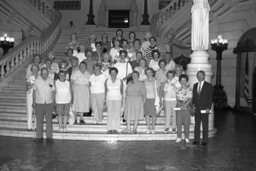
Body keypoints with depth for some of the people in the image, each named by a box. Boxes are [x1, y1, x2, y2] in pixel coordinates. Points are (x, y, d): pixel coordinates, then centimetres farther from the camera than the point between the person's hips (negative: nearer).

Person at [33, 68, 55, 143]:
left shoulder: (50, 81, 2)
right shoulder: (37, 81, -1)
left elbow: (53, 92, 8)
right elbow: (34, 91, 6)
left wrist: (53, 102, 5)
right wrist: (34, 102, 3)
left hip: (49, 103, 1)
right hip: (39, 103, -1)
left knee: (49, 120, 3)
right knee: (39, 121, 4)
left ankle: (49, 137, 12)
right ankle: (39, 137, 14)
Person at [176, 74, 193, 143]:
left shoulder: (189, 90, 0)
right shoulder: (178, 90, 9)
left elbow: (190, 99, -4)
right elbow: (177, 99, 7)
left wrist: (184, 105, -14)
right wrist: (180, 105, -10)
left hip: (186, 107, -2)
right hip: (179, 106, 2)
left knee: (186, 122, -2)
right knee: (178, 121, 0)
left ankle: (187, 138, 7)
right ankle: (179, 137, 7)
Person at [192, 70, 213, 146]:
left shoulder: (208, 85, -1)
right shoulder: (195, 85, 14)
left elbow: (210, 97, -5)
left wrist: (208, 108, -12)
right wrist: (193, 105, 3)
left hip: (205, 109, -4)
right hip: (196, 109, 4)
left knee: (205, 125, 2)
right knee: (197, 124, 7)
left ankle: (205, 141, 8)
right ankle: (196, 140, 13)